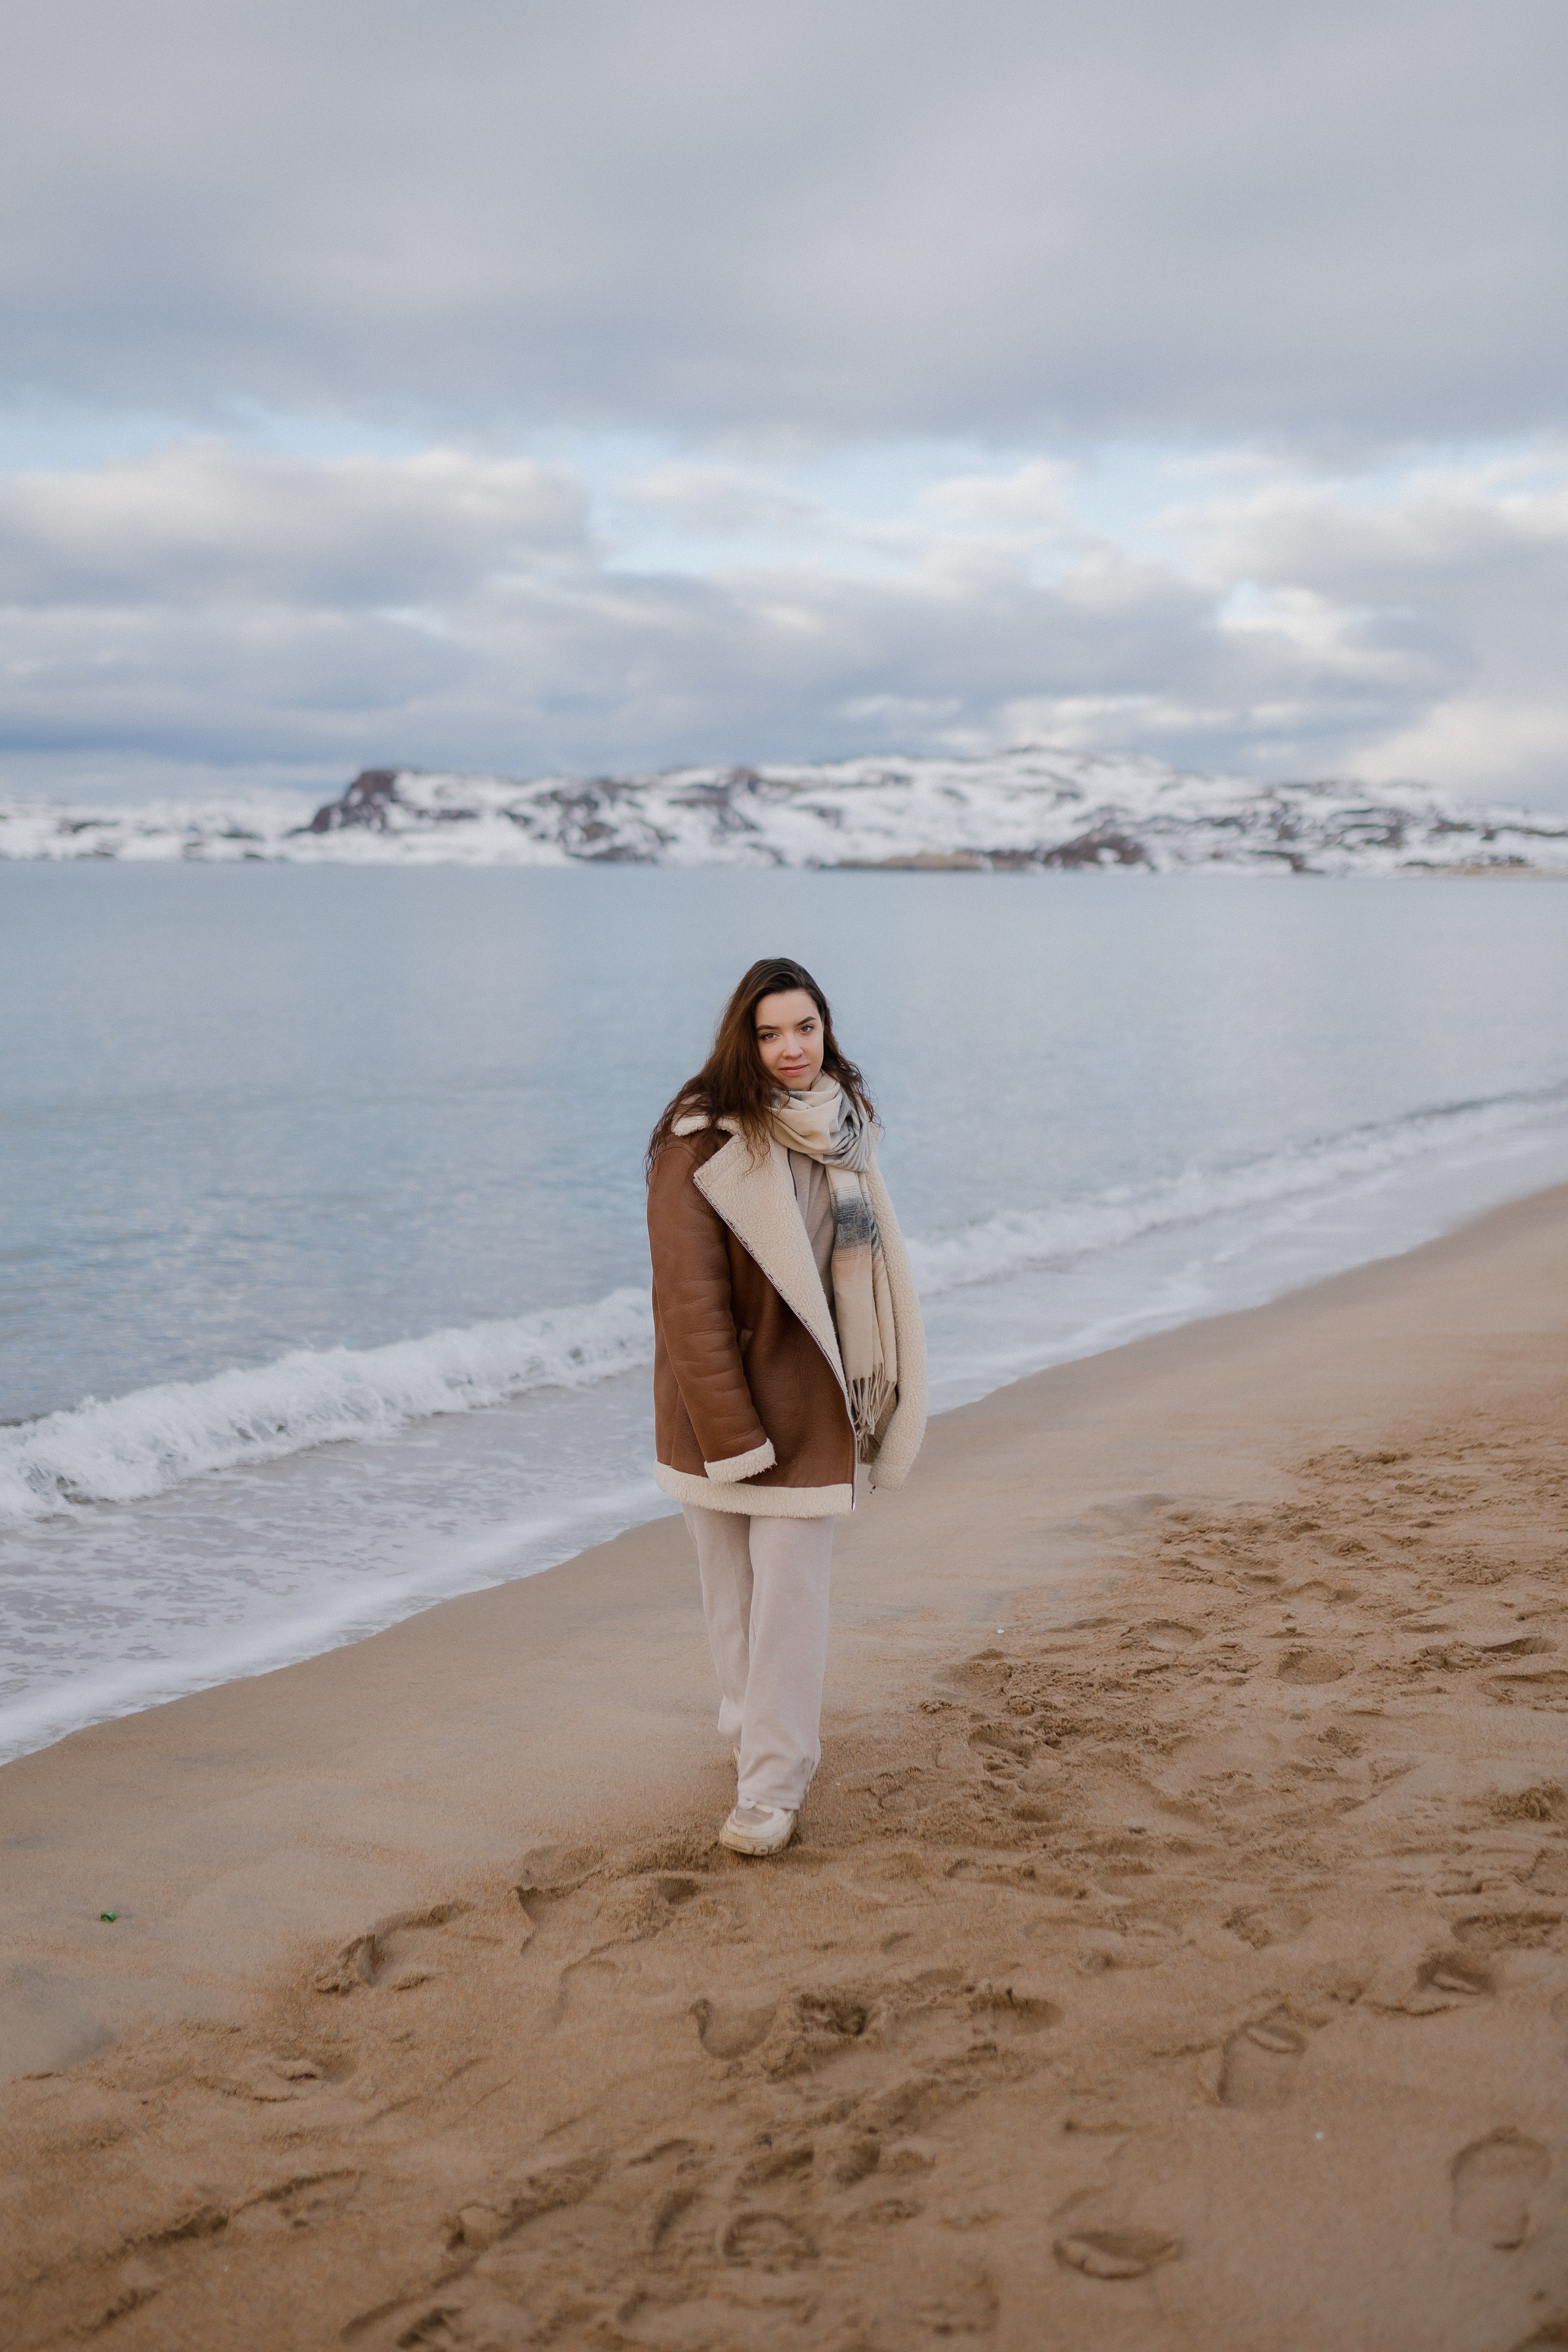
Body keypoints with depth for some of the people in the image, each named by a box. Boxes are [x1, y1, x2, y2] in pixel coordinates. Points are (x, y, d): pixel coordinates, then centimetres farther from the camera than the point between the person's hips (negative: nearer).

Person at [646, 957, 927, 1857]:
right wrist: (733, 1435, -19)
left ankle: (772, 1790, 3)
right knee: (732, 1585, 11)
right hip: (720, 1400, -3)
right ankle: (759, 1722, 34)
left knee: (792, 1591, -2)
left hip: (808, 1395, 3)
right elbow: (690, 1298, -17)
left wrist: (875, 1398, 12)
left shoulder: (843, 1124, 4)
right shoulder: (702, 1144, -15)